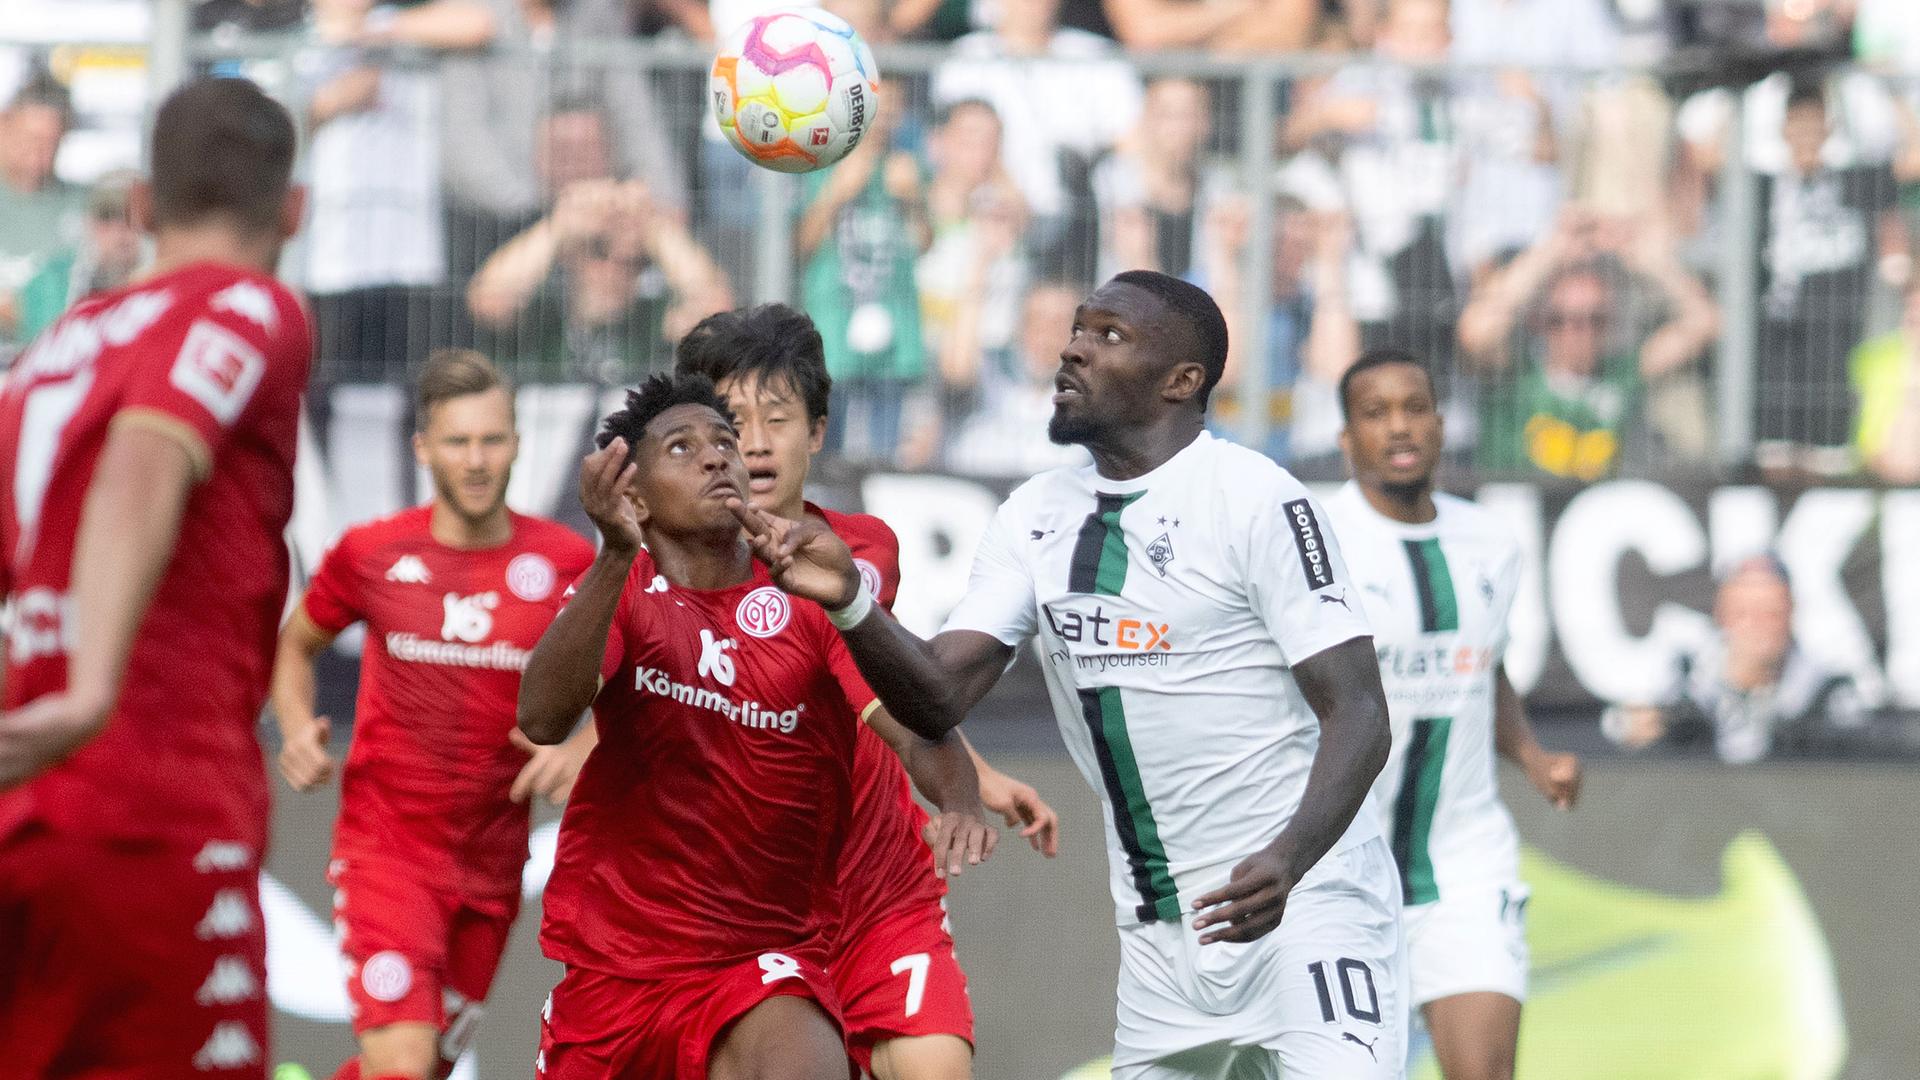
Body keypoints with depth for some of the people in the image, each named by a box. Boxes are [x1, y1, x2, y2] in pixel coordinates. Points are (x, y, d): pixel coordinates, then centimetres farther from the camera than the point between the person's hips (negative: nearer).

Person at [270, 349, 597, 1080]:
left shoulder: (564, 562, -2)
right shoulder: (371, 553, -3)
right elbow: (297, 643, 15)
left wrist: (581, 749, -12)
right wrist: (297, 729, -4)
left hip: (491, 864, 3)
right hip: (387, 847, -3)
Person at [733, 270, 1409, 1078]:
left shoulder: (1255, 500, -11)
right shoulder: (1037, 519, 8)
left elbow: (1357, 714, -16)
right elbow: (939, 696, -1)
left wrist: (1288, 860, -33)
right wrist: (849, 603, -21)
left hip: (1304, 901, -7)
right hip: (1160, 935, 7)